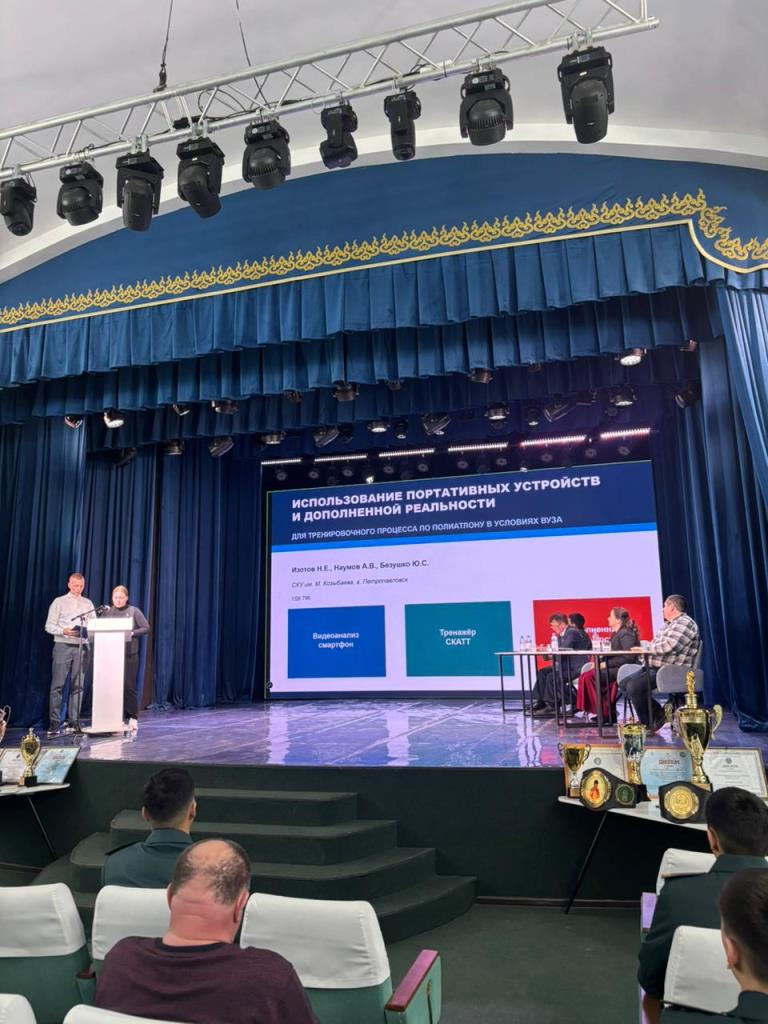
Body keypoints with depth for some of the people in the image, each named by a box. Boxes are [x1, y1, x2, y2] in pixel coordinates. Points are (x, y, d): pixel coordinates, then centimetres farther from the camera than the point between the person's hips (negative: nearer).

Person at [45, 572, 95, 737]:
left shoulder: (88, 603, 14)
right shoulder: (59, 602, 4)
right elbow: (49, 626, -1)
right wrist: (64, 631, -17)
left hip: (82, 647, 3)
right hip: (63, 646, -3)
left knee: (77, 685, 5)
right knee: (58, 685, -5)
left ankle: (75, 720, 10)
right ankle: (54, 723, -1)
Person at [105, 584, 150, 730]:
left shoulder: (134, 611, 0)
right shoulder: (108, 611, 9)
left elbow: (146, 628, -1)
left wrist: (131, 633, -14)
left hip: (129, 654, -3)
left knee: (129, 686, -3)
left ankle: (133, 718, 7)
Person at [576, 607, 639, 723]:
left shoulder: (625, 634, -11)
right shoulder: (616, 633, 18)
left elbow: (629, 657, -21)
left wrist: (607, 664, -18)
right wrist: (601, 661, 0)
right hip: (615, 667, 9)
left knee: (589, 676, -21)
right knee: (586, 675, -8)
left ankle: (605, 713, -12)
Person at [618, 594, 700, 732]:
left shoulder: (685, 623, -11)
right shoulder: (669, 624, 22)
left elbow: (669, 646, -23)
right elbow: (656, 643, 24)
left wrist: (647, 649, -10)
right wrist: (645, 648, 2)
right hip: (653, 667, 11)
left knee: (634, 687, -26)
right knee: (624, 683, 1)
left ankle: (649, 724, -6)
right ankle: (658, 714, 6)